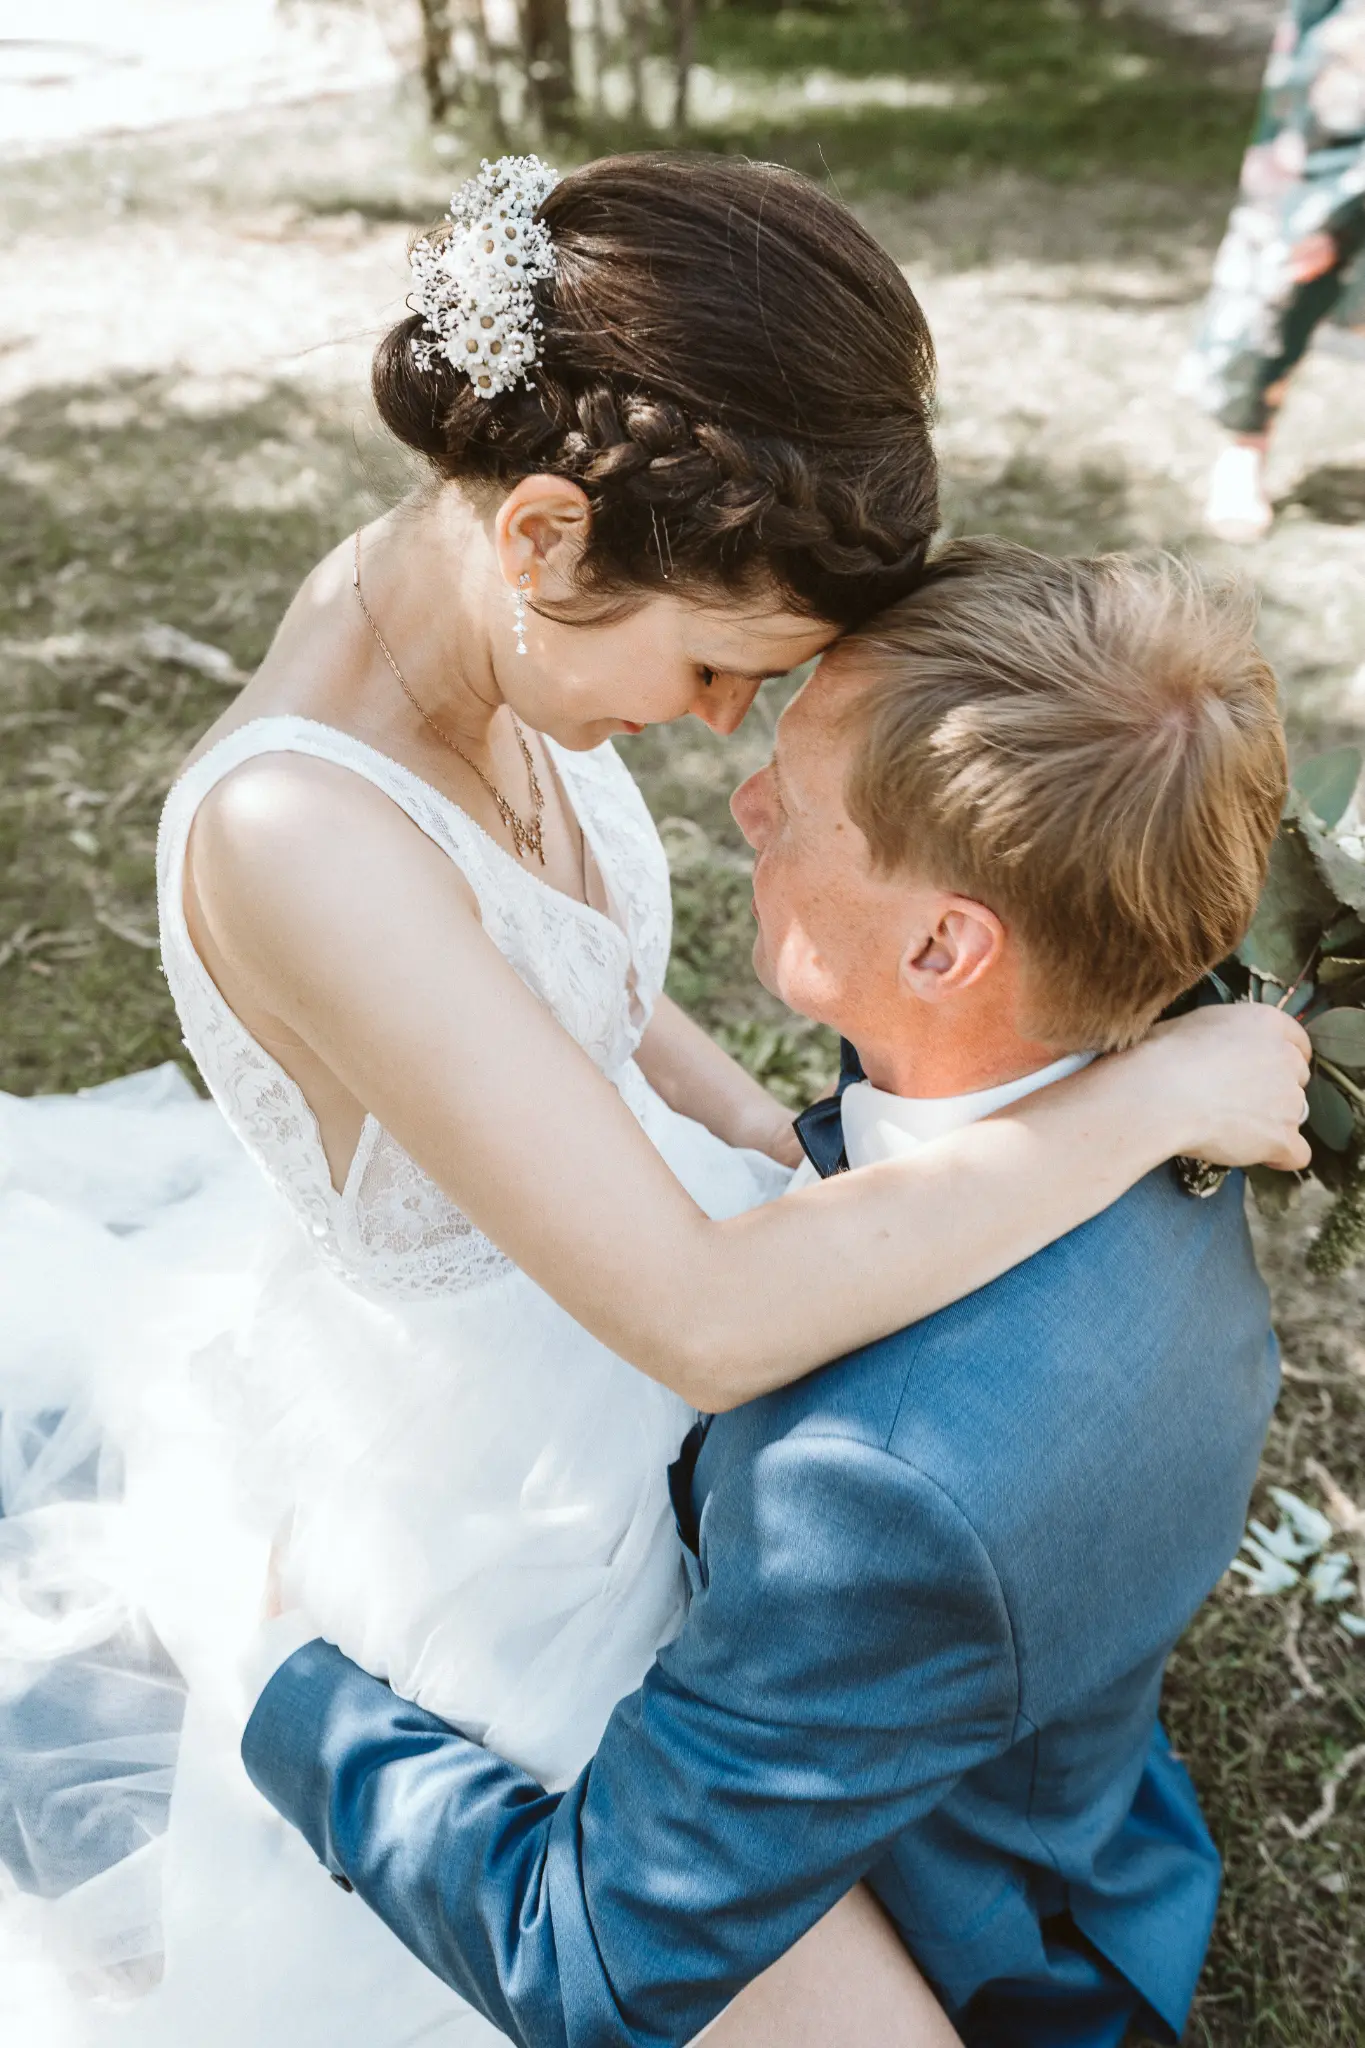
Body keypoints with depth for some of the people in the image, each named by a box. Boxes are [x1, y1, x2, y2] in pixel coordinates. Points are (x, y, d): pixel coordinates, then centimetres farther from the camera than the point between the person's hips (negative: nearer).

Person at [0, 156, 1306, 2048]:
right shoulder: (296, 833, -37)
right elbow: (707, 1316, -36)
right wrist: (1159, 1093, -29)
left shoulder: (478, 614, -12)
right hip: (487, 1453, -7)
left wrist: (794, 1163, -5)